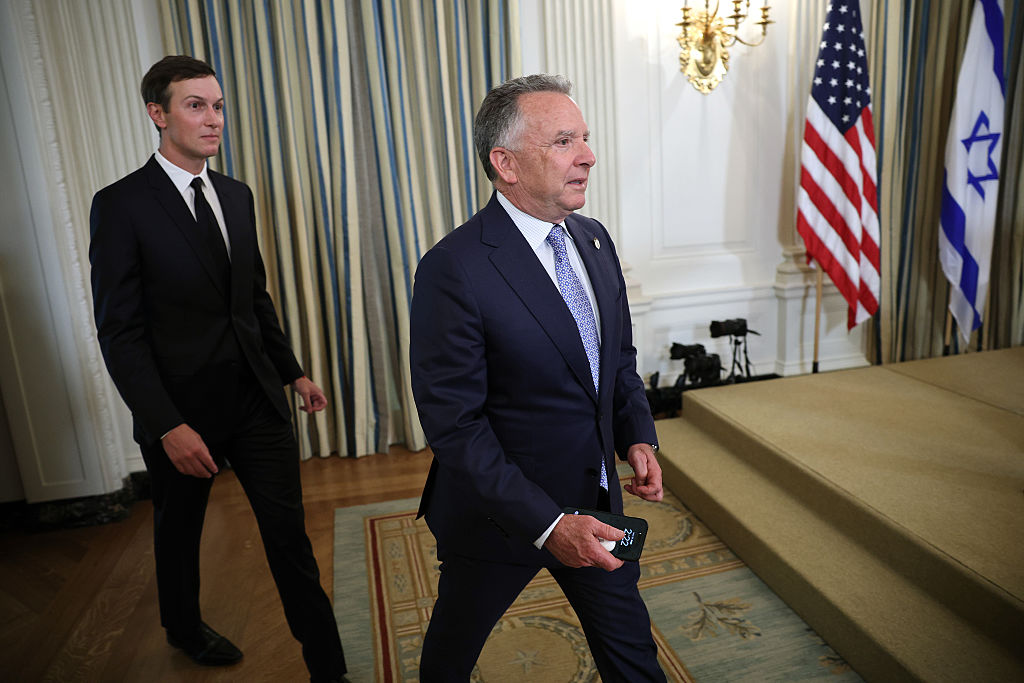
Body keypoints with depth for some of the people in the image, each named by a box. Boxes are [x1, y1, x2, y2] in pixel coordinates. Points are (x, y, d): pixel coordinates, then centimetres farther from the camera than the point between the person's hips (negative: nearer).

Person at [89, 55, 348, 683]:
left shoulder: (237, 196, 7)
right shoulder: (122, 205, -11)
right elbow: (120, 331, -14)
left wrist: (293, 372, 12)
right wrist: (167, 425, -19)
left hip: (257, 396, 4)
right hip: (183, 407, -3)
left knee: (289, 532, 6)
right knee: (180, 531, 21)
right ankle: (185, 627, 50)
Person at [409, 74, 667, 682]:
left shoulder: (594, 240, -1)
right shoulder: (455, 269, -24)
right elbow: (455, 423, -23)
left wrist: (639, 437, -5)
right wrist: (544, 524, -26)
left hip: (596, 499, 5)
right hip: (501, 512, -5)